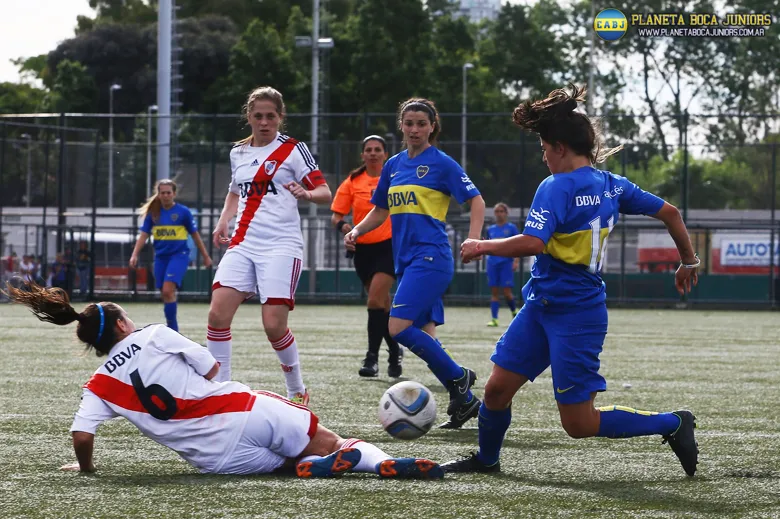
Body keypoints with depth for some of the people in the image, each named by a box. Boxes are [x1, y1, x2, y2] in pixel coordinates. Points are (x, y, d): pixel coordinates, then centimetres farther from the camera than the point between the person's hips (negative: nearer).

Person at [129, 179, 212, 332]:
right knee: (165, 295, 8)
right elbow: (144, 234, 6)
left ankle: (172, 329, -16)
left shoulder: (183, 212, -3)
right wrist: (135, 254, -7)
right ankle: (172, 329, 20)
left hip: (179, 255, -5)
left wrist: (205, 256, 11)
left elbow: (195, 235, 5)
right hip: (161, 256, 5)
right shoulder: (153, 213, 5)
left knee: (168, 291, -20)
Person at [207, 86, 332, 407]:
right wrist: (223, 222, 14)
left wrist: (307, 194, -24)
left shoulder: (293, 150, 0)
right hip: (242, 244, 5)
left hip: (281, 245, -5)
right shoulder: (238, 153, 15)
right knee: (218, 313, -12)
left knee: (274, 325, -12)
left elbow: (325, 193, -2)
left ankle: (297, 392, 9)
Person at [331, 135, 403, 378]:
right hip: (363, 249, 3)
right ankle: (395, 353, 28)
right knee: (382, 304, 11)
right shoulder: (352, 182, 4)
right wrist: (343, 226, -19)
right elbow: (336, 216, 2)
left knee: (375, 301, -17)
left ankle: (372, 357, -15)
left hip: (390, 246, -3)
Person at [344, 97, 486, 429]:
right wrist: (357, 231, 5)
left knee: (399, 327, -19)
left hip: (431, 256, -7)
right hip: (406, 260, 8)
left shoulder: (442, 164, -5)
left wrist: (473, 240, -20)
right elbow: (380, 211, 23)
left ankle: (458, 377, -5)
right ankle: (465, 401, 10)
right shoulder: (393, 166, 14)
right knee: (423, 336, 4)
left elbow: (476, 201, -5)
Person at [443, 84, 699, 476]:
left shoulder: (556, 187, -18)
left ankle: (673, 424, 4)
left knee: (579, 424, -4)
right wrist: (689, 261, 28)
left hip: (575, 316, -9)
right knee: (497, 388, 10)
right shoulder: (613, 186, 8)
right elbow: (669, 212, 14)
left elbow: (532, 243, -29)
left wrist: (482, 247, -14)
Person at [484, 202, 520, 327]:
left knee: (507, 292, -7)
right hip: (492, 263, 4)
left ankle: (514, 311, 20)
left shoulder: (511, 228, 0)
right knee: (494, 292, -1)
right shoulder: (490, 229, 12)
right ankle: (494, 319, -2)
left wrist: (516, 261, -12)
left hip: (506, 262, -4)